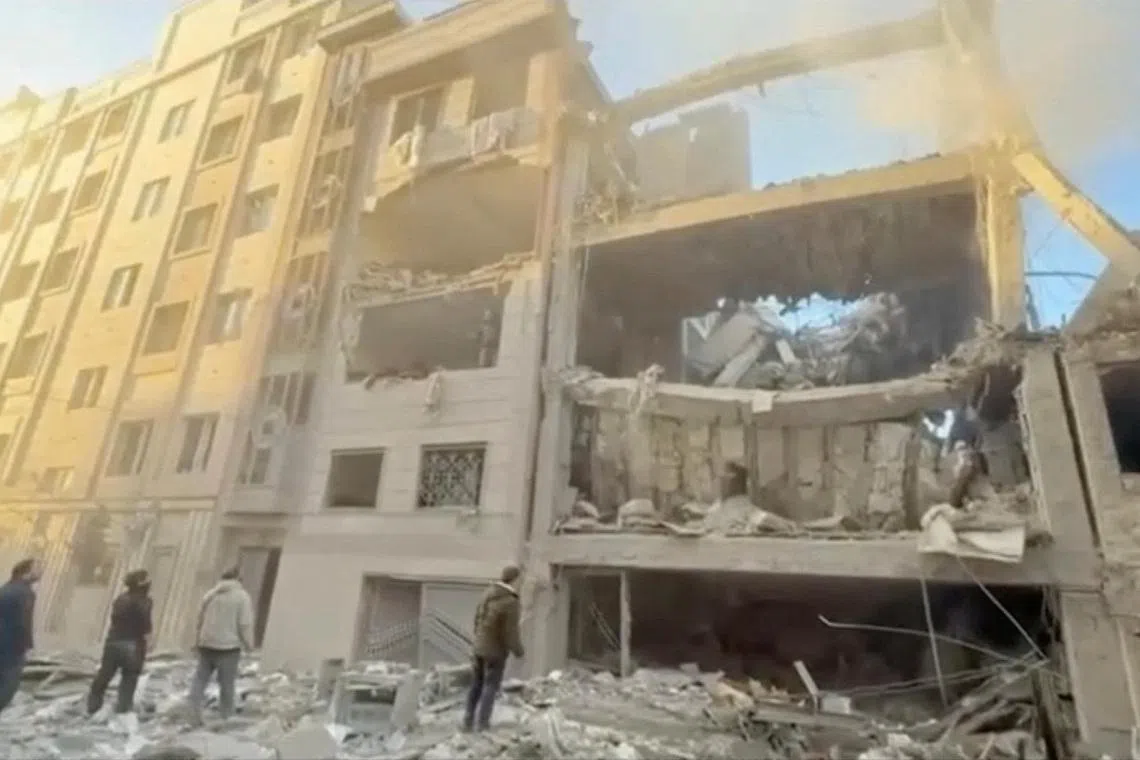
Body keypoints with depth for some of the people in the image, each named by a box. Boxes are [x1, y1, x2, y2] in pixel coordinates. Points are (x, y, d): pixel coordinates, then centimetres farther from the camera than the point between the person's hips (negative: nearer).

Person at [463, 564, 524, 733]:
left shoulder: (489, 593, -3)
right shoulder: (511, 602, -26)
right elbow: (510, 632, -22)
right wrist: (518, 651, -4)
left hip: (479, 646, 7)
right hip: (496, 650, -7)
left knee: (477, 684, 17)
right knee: (491, 686, 9)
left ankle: (468, 720, 23)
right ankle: (482, 722, 14)